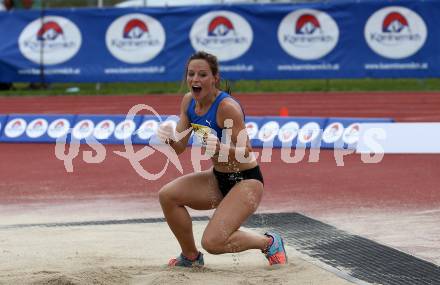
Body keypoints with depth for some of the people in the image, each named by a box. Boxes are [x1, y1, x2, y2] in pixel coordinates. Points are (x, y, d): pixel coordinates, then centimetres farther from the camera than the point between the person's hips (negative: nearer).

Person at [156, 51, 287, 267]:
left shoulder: (227, 107, -24)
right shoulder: (188, 102, -2)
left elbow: (246, 151, -25)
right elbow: (179, 147, 1)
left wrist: (219, 148, -44)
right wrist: (169, 137, -22)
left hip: (246, 181, -8)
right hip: (218, 178, 8)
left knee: (212, 242, -20)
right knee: (167, 195, -10)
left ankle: (269, 242, 7)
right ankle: (191, 257, 9)